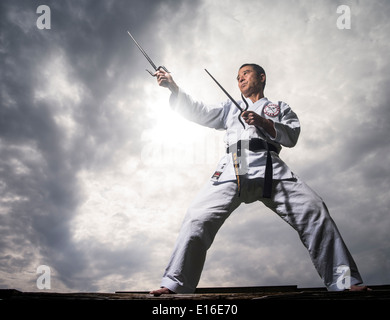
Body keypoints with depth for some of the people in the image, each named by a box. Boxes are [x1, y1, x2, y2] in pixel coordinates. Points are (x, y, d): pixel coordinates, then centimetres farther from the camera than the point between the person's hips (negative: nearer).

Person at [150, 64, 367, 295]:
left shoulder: (280, 108, 28)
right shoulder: (230, 108, 33)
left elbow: (292, 135, 11)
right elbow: (199, 113, 21)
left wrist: (263, 122, -4)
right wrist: (173, 87, 10)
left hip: (269, 168, -1)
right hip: (233, 170, 1)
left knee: (314, 210, -17)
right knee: (198, 217, -14)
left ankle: (343, 280, -7)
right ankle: (175, 284, -6)